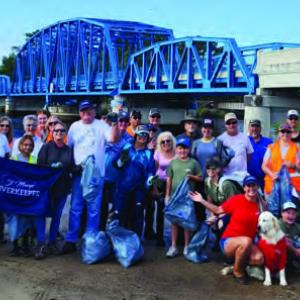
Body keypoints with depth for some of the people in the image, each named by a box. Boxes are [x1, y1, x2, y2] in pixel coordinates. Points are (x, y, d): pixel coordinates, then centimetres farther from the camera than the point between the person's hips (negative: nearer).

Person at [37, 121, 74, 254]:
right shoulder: (46, 147, -1)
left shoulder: (69, 150, 9)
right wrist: (52, 167, -24)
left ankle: (52, 242, 17)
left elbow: (72, 168, 9)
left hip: (62, 187, 3)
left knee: (57, 215, 8)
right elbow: (39, 166, -9)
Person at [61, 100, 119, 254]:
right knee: (75, 208, 5)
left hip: (96, 173, -2)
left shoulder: (101, 125, 0)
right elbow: (67, 146, 12)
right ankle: (71, 241, 10)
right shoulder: (75, 126, 9)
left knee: (94, 209, 3)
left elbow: (114, 139, -14)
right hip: (79, 172, 2)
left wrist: (115, 124, -30)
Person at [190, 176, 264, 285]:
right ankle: (237, 271, -8)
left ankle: (238, 263, 6)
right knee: (246, 241, -37)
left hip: (247, 245, 3)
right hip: (228, 241, -3)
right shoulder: (236, 199, -8)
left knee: (259, 259, -29)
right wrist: (201, 200, -1)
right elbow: (218, 210, 4)